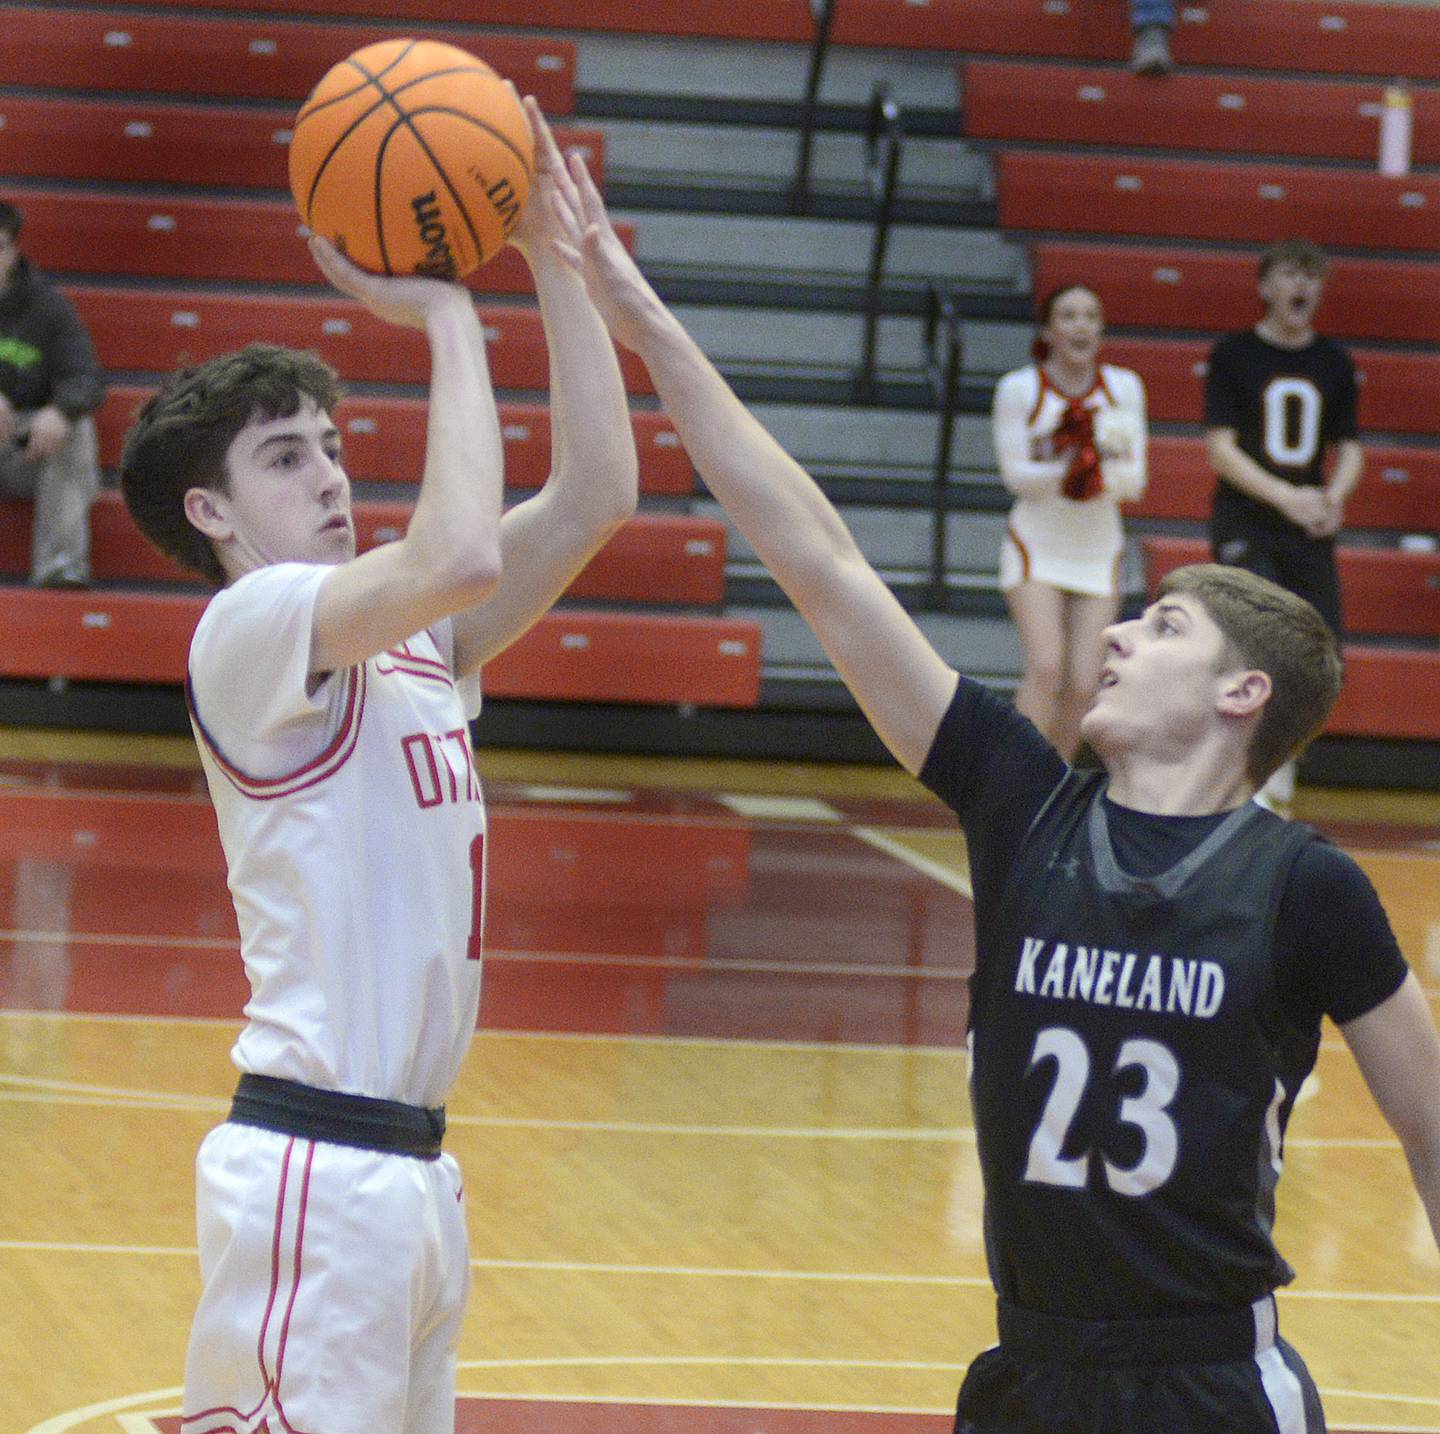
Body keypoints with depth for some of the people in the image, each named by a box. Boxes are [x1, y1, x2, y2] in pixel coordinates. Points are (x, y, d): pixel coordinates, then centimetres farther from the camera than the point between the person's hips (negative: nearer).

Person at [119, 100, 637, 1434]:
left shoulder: (409, 641, 16)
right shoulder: (249, 627, -9)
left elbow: (595, 495, 11)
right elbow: (461, 557, -26)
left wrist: (556, 260, 5)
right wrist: (446, 317, -16)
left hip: (410, 1166, 9)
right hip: (314, 1162, -9)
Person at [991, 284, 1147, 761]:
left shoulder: (1124, 387, 1)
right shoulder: (1019, 388, -7)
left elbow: (1136, 477, -2)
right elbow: (1014, 473, -9)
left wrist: (1104, 476, -25)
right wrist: (1064, 473, -28)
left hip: (1098, 551, 3)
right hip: (1036, 546, -3)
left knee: (1081, 685, -2)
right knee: (1046, 668, -20)